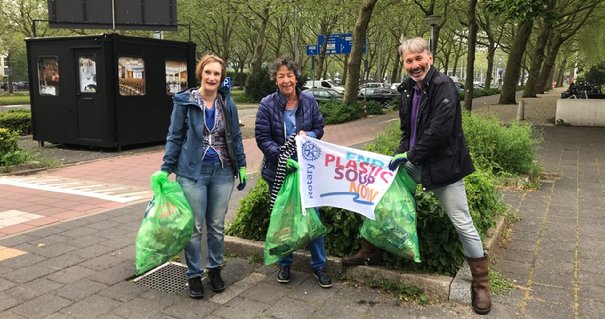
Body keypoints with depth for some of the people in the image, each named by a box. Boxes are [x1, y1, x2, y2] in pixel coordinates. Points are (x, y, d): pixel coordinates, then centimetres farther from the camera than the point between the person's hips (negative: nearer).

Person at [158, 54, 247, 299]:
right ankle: (194, 275, 19)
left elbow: (235, 137, 10)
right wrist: (166, 169, -6)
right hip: (192, 172, -2)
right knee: (194, 227, 4)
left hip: (222, 172, 3)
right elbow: (174, 138, -1)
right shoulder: (184, 101, -5)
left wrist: (242, 166, 8)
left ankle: (215, 269, 29)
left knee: (217, 224, 12)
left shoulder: (227, 103, 3)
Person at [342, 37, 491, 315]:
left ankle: (481, 284, 16)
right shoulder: (408, 89, 8)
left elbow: (440, 131, -25)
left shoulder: (443, 86, -17)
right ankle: (370, 253, 30)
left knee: (463, 224, 0)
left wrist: (411, 155, -18)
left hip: (442, 165, -7)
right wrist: (402, 153, -1)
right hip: (414, 163, 8)